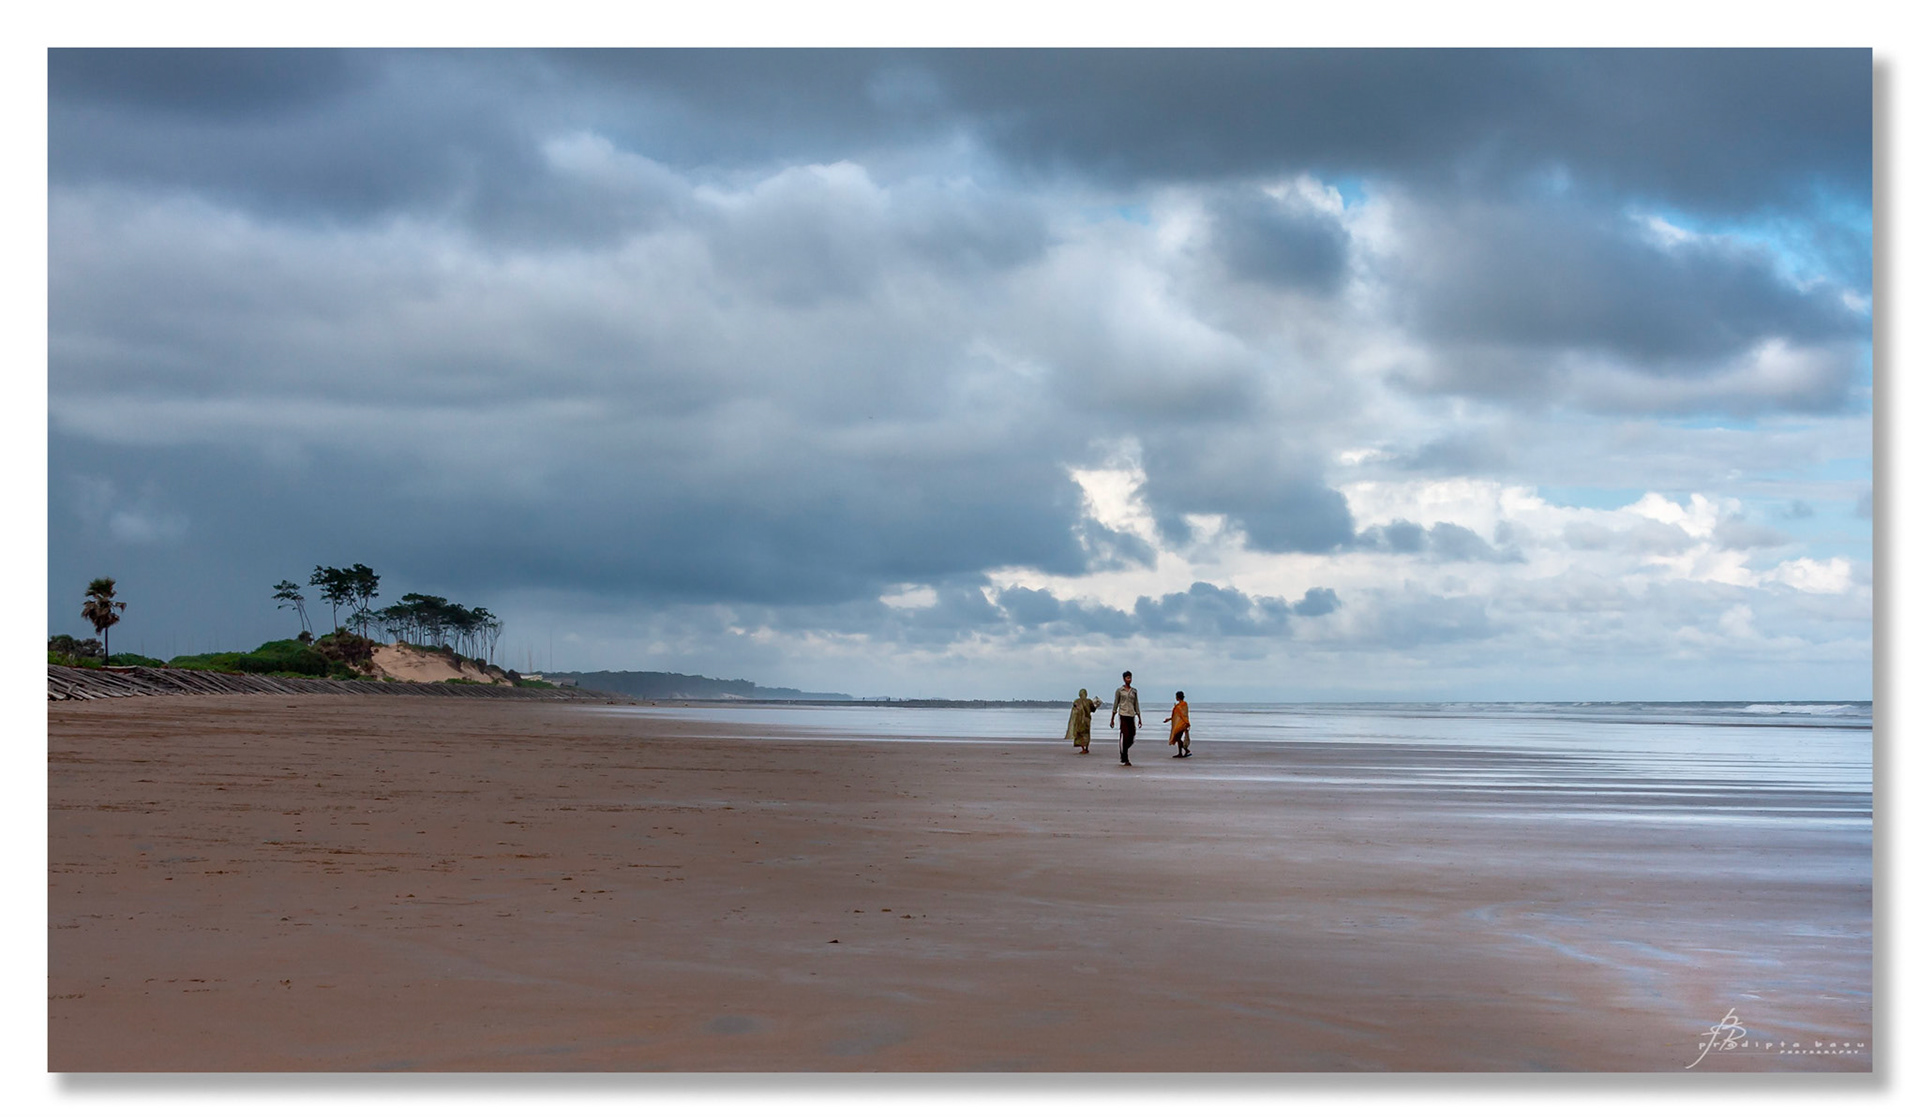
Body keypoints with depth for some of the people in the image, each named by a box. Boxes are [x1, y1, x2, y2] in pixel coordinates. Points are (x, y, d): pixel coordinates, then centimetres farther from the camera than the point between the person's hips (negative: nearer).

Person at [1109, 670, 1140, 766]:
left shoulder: (1134, 691, 14)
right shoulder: (1119, 690, 4)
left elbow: (1136, 705, 16)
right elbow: (1115, 705, 5)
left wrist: (1139, 718, 10)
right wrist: (1112, 719, 3)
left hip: (1132, 716, 4)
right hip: (1123, 715, -4)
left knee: (1131, 739, 3)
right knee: (1125, 737, -10)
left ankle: (1122, 751, 29)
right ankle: (1124, 759, -6)